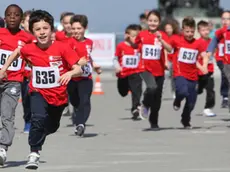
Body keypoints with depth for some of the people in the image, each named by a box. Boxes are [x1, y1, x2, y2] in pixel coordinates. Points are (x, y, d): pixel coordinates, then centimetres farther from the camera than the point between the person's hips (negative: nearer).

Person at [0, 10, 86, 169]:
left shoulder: (62, 48, -19)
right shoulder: (29, 49, -12)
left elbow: (79, 69, -19)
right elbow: (17, 52, 13)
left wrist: (70, 73, -40)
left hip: (59, 94, 1)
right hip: (39, 93, -1)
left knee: (51, 127, 21)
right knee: (38, 118, -29)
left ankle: (39, 135, 56)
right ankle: (34, 154, -22)